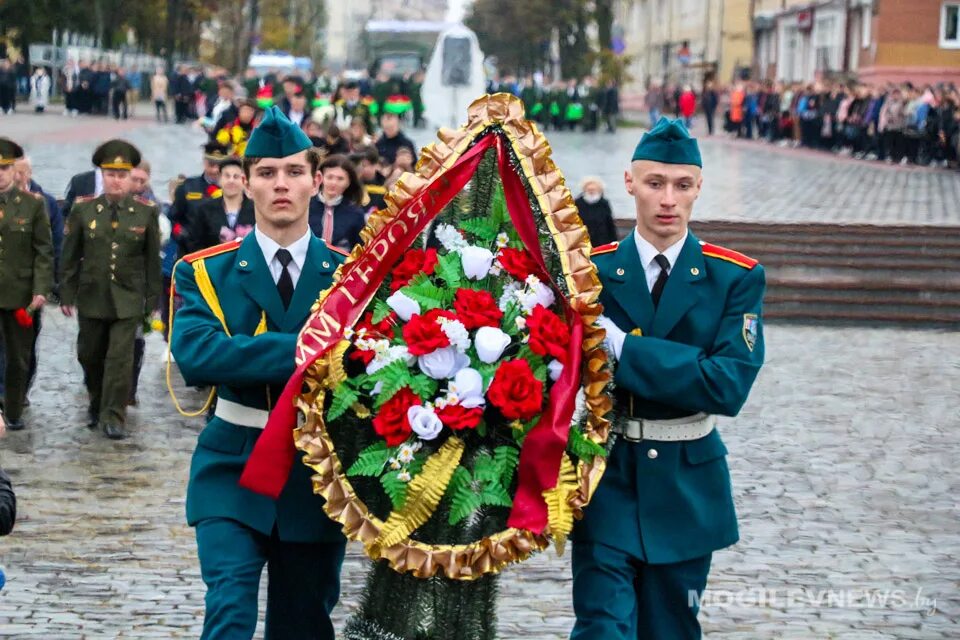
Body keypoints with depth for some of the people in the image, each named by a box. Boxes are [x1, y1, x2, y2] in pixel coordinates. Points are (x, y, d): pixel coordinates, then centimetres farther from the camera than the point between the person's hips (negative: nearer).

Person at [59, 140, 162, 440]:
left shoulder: (146, 212, -2)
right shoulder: (83, 209, -1)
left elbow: (152, 259, 2)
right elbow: (70, 256, 3)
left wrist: (152, 299, 2)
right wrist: (67, 295, 1)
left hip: (128, 299, -2)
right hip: (92, 298, 2)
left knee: (120, 358, -7)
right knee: (90, 356, 14)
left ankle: (114, 418, 0)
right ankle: (96, 403, 37)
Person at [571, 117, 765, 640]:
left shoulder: (736, 278, -3)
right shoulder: (589, 270, -1)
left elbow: (730, 385, -16)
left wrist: (622, 346, -21)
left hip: (688, 489, 1)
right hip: (607, 478, -1)